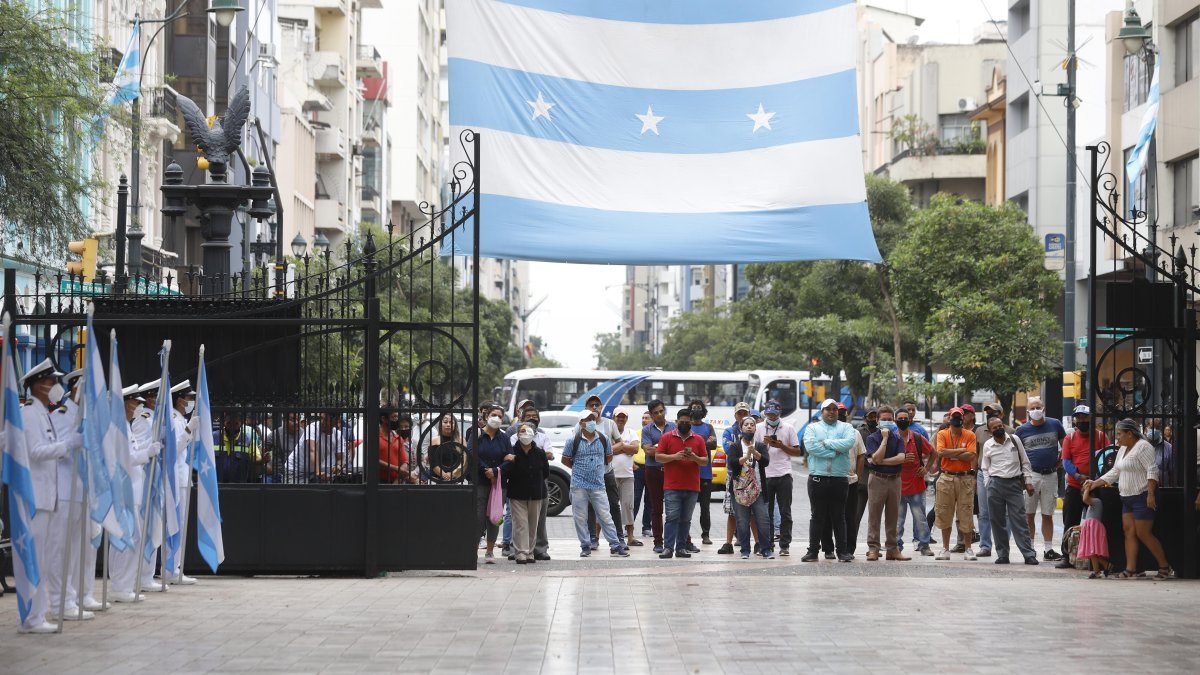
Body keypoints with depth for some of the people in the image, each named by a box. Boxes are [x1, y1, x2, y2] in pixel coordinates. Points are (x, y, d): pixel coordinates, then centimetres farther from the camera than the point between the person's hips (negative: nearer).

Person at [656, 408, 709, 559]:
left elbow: (705, 461, 12)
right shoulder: (667, 437, 6)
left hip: (692, 487, 3)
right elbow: (658, 456, 1)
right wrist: (674, 456, -13)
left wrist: (695, 458, -9)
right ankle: (668, 548, -10)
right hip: (672, 486, -3)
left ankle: (681, 548, 9)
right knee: (672, 517, -9)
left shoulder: (698, 439, 12)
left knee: (686, 519, 5)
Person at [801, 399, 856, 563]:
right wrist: (835, 452, -11)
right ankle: (813, 551, 6)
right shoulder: (812, 428, 9)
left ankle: (843, 551, 8)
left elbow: (849, 442, -11)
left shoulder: (845, 427, 10)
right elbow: (810, 446, -10)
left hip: (840, 480, 0)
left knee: (839, 517, 5)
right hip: (817, 479, 0)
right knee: (817, 516, 2)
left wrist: (826, 443, -9)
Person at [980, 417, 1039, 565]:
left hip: (1014, 483, -1)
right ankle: (1002, 554, 11)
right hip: (995, 485, 1)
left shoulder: (1015, 439, 5)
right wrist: (988, 485, 3)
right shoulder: (988, 445, 6)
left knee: (1019, 520, -5)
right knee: (998, 521, 3)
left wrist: (1028, 481, 4)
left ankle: (1029, 554, -7)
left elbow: (1025, 462, 9)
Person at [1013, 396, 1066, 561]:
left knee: (1047, 515, 7)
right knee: (1029, 515, 0)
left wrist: (1059, 462, 7)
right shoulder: (1022, 430, 2)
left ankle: (1049, 550, 10)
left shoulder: (1055, 424, 4)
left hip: (1050, 475, 1)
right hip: (1030, 475, -1)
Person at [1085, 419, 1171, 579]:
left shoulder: (1143, 446, -13)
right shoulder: (1123, 450, 16)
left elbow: (1152, 470, -20)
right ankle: (1130, 569, 2)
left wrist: (1151, 494, -25)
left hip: (1142, 497, -10)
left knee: (1144, 534, -7)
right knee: (1129, 532, 4)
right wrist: (1095, 483, 16)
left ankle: (1164, 566, 3)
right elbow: (1114, 472, 21)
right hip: (1127, 498, 10)